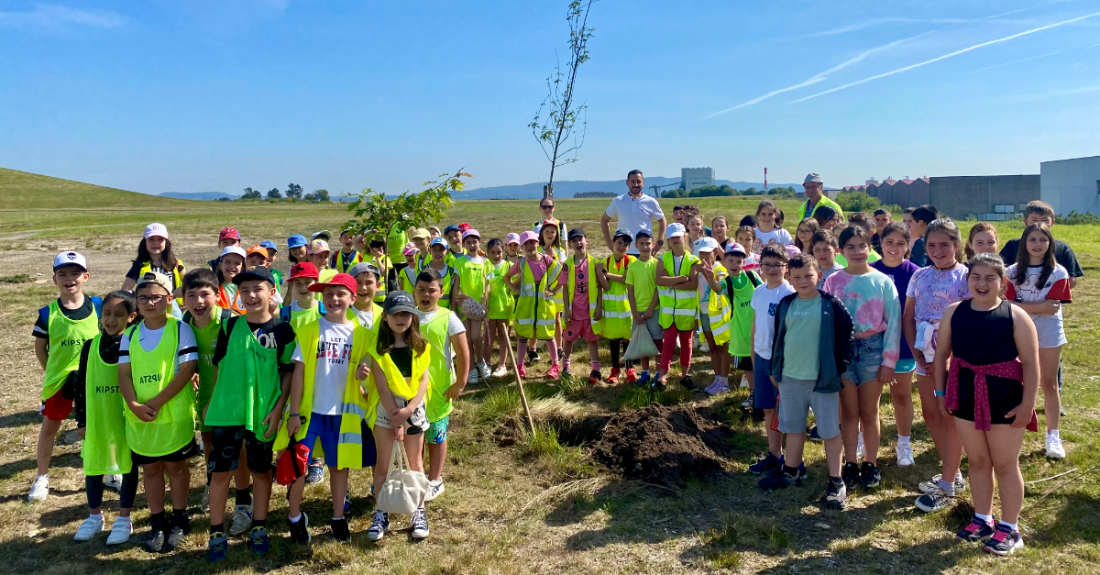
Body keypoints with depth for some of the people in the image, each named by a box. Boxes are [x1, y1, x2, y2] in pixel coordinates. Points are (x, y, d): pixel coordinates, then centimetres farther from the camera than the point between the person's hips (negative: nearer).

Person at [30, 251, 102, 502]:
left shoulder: (98, 306, -7)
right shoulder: (48, 313, -9)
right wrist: (52, 372, 3)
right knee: (49, 427, 13)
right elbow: (40, 348, 3)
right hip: (58, 378, 0)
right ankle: (42, 477, 28)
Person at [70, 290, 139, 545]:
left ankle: (124, 519, 21)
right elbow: (80, 383, 4)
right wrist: (81, 420, 3)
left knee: (128, 466, 7)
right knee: (93, 467, 15)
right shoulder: (90, 346, -1)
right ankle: (95, 516, 33)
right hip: (96, 419, 4)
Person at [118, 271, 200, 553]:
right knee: (150, 469, 14)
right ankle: (158, 522, 28)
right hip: (140, 417, 4)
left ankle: (180, 520, 25)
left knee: (175, 466, 10)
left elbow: (187, 369, -13)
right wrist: (134, 404, -14)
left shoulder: (181, 329, -7)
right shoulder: (130, 335, 6)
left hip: (175, 414, -4)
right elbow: (124, 374, 2)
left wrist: (157, 401, -17)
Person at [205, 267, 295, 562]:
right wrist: (210, 403, 9)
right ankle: (217, 534, 20)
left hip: (264, 413, -1)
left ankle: (259, 529, 28)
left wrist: (278, 409, -6)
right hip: (227, 410, 1)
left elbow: (288, 373, 0)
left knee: (261, 471, 12)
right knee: (220, 471, 5)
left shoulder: (283, 331, -4)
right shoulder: (229, 326, 0)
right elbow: (218, 367, 8)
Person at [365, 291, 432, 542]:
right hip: (386, 410, -1)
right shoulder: (378, 349, -6)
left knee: (415, 463, 11)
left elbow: (424, 380, -5)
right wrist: (396, 420, -14)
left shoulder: (420, 346, 0)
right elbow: (382, 386, -10)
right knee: (383, 464, 6)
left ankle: (419, 512, 21)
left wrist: (409, 410, -18)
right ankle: (380, 514, 18)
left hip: (414, 409, 1)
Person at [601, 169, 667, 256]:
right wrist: (609, 242, 4)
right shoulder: (618, 201, 2)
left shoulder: (651, 202, 0)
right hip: (623, 252, 0)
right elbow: (604, 220, 13)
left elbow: (662, 221, 13)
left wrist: (659, 243, 3)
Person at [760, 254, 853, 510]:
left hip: (822, 379, -4)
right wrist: (775, 369, 14)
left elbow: (845, 337, -5)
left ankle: (836, 482, 12)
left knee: (830, 430, 3)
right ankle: (791, 471, 33)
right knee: (793, 427, 18)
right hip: (790, 377, 5)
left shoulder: (831, 304, -8)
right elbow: (778, 338, 13)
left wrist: (840, 369, -8)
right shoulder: (786, 304, 5)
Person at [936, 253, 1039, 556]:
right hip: (966, 396, 3)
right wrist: (940, 392, 5)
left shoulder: (1015, 315, -11)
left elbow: (1030, 363, -11)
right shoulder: (954, 312, -2)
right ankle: (983, 519, 31)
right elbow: (942, 354, 6)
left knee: (1005, 464, 8)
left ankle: (1009, 528, 23)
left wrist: (1027, 404, -13)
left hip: (1005, 399, -3)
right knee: (977, 461, 15)